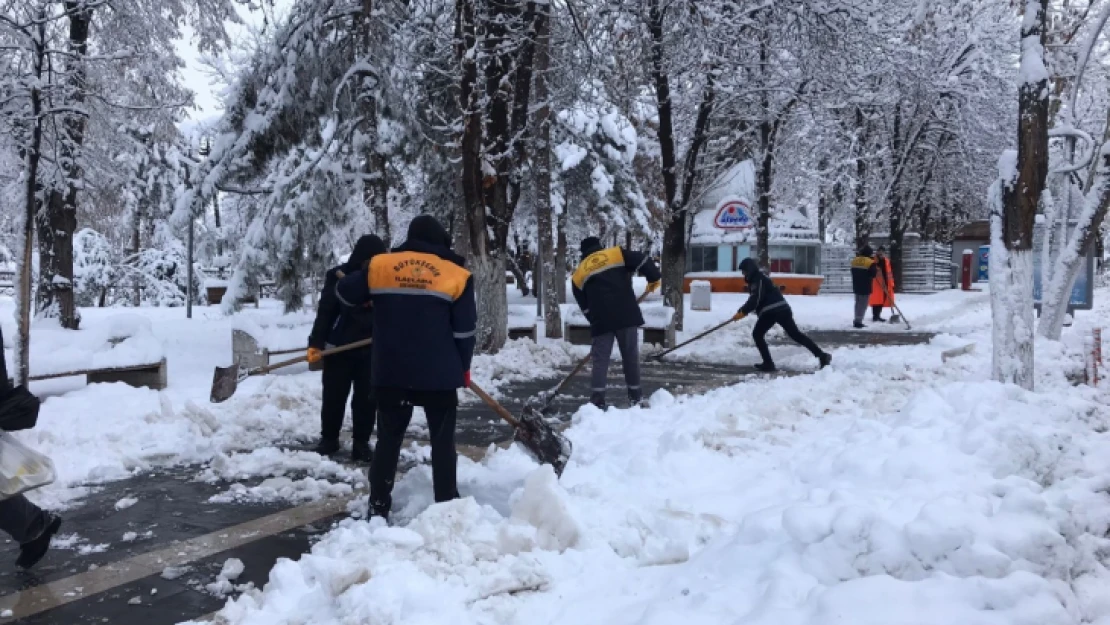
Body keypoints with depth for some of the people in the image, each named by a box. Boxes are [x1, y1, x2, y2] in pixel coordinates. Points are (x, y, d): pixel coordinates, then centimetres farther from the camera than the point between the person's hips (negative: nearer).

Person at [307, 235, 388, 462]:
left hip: (372, 350, 2)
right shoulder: (338, 276, -7)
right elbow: (325, 312, -7)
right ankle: (329, 438, 23)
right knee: (333, 396, 7)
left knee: (366, 398, 5)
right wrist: (316, 343, -14)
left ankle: (361, 442, 15)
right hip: (339, 348, -2)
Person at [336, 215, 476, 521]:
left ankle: (378, 507, 15)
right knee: (443, 441, 10)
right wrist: (463, 369, 11)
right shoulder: (456, 274, -3)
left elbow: (345, 293, 11)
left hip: (390, 373, 2)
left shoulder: (380, 266, 1)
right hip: (439, 375, -1)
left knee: (388, 439, 13)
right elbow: (465, 330, -2)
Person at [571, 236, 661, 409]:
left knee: (600, 359, 6)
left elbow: (585, 306, 16)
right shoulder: (617, 253, 10)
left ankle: (597, 399, -2)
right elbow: (642, 260, 0)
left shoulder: (578, 275, 15)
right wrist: (654, 278, 14)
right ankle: (635, 395, 20)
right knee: (630, 354, 12)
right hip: (627, 315, 0)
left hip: (601, 321, 0)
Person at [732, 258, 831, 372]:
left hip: (771, 311, -10)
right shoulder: (757, 279, 25)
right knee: (796, 334, 9)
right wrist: (742, 311, 22)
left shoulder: (758, 279, -6)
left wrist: (743, 312, -21)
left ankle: (768, 363, -2)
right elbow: (755, 299, 32)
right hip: (782, 309, 10)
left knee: (757, 334, 3)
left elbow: (755, 299, -19)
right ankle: (821, 355, 4)